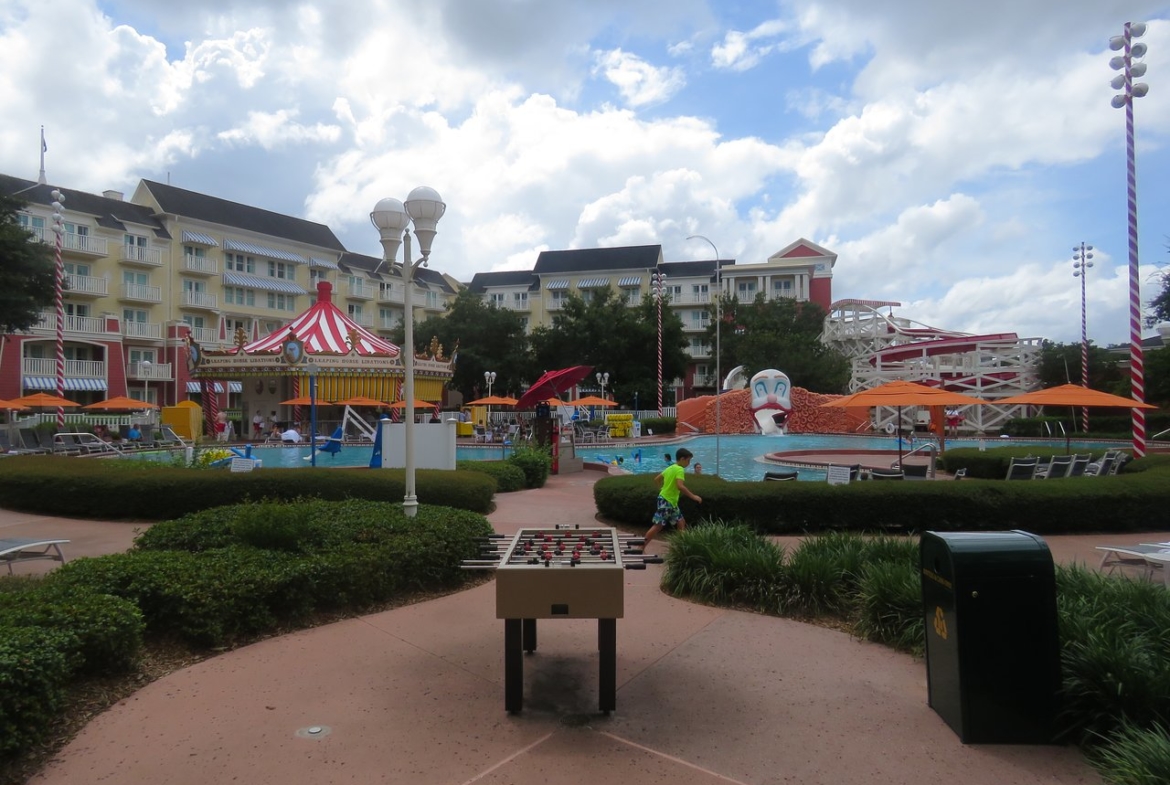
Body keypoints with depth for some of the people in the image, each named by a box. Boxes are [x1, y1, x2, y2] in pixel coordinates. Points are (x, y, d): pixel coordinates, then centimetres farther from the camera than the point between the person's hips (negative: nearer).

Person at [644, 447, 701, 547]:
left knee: (681, 522, 16)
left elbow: (657, 479, 18)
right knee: (658, 526, -7)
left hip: (671, 502, 10)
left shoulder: (670, 468, 11)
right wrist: (693, 496, -23)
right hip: (666, 501, -10)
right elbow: (680, 486, -30)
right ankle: (641, 547, -3)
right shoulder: (680, 470, -16)